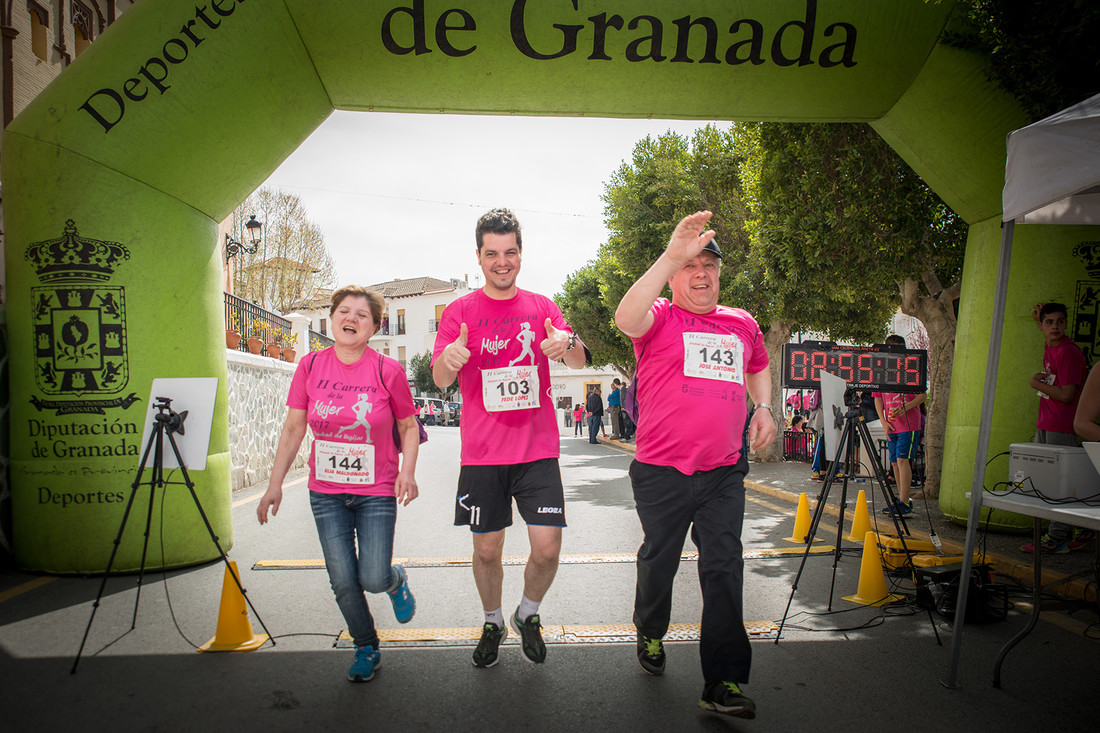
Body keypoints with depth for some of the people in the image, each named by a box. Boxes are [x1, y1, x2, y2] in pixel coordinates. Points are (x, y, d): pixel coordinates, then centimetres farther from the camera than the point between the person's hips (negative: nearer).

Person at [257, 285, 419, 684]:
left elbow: (409, 426, 0)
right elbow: (293, 428, 4)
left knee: (372, 579, -5)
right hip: (326, 492, 3)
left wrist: (407, 470, -14)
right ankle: (366, 648, 31)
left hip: (376, 492, -2)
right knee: (343, 582, 6)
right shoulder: (310, 366, -2)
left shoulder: (388, 370, -10)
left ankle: (397, 580, 33)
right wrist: (275, 484, 3)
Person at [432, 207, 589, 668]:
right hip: (482, 453, 0)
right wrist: (449, 359, -34)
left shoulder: (541, 307, 6)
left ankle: (528, 615, 28)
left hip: (538, 449, 1)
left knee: (547, 548, -3)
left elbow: (578, 362, -5)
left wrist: (567, 343, -30)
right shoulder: (460, 311, 2)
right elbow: (439, 378, -8)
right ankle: (493, 623, 37)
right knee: (486, 550, 9)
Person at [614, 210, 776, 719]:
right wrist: (671, 256, -33)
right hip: (661, 471, -3)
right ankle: (650, 634, 42)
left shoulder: (743, 324, 12)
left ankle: (723, 683, 12)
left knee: (724, 569, 1)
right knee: (658, 560, 14)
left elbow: (758, 368, 31)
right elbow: (626, 319, -28)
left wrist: (763, 406, 11)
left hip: (723, 472, 3)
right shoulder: (660, 318, -4)